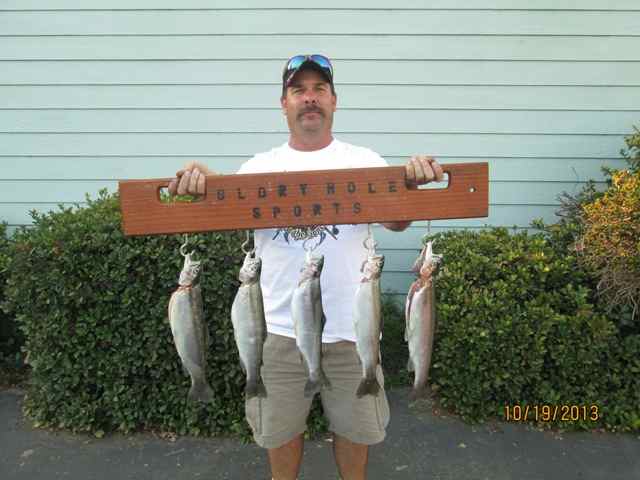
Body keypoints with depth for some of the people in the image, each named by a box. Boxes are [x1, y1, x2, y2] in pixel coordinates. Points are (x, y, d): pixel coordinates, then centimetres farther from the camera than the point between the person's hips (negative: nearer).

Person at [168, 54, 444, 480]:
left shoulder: (364, 161, 2)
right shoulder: (261, 166, 3)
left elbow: (396, 219, -10)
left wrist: (412, 180, -30)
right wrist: (202, 180, -31)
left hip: (349, 325, 0)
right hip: (280, 327, 1)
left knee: (354, 424, 20)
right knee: (280, 427, 20)